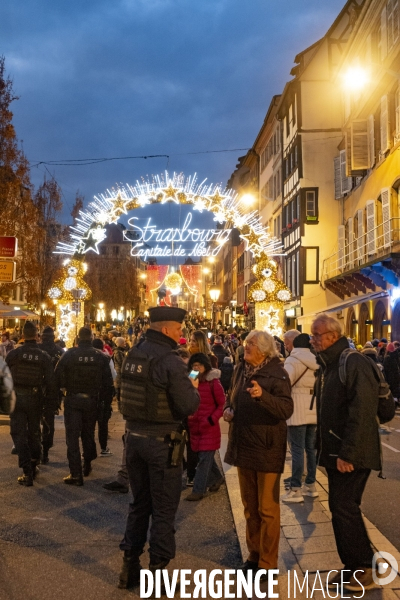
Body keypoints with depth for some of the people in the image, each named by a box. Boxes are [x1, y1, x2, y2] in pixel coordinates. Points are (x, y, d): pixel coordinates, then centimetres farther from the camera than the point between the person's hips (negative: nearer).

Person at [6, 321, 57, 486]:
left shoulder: (13, 354, -9)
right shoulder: (44, 356, -6)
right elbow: (50, 382, -6)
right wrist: (50, 403, 2)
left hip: (16, 398, -2)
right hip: (35, 399, 2)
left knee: (19, 435, 3)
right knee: (34, 433, 19)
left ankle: (27, 473, -1)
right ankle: (34, 466, 30)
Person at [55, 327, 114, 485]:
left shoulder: (69, 354, -9)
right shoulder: (100, 356, -3)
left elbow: (58, 376, -9)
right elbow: (108, 381, -1)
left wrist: (63, 388, 10)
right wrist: (106, 401, 8)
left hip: (72, 399, -3)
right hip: (92, 400, 3)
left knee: (72, 436, 2)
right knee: (88, 433, 22)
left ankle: (76, 474, -1)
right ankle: (87, 463, 34)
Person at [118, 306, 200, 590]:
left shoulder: (133, 354, 4)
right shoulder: (170, 361, -18)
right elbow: (188, 406, -21)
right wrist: (194, 389, 1)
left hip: (134, 436, 7)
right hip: (161, 441, -7)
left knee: (139, 503, 20)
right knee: (164, 508, 7)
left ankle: (130, 566, 29)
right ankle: (157, 571, 17)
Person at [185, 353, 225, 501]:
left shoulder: (213, 382, -11)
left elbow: (222, 404, -8)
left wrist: (212, 419, -17)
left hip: (209, 428, -6)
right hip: (195, 427, 6)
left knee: (204, 459, -3)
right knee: (204, 457, 16)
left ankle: (198, 490, 5)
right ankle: (217, 478, 38)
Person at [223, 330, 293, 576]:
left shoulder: (277, 374, -14)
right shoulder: (241, 370, 5)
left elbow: (287, 409, -24)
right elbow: (231, 397, 20)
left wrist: (263, 395, -39)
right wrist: (228, 409, -2)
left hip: (267, 448, -6)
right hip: (243, 445, 6)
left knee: (268, 509, 4)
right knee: (250, 506, 18)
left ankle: (268, 563, 17)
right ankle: (254, 553, 33)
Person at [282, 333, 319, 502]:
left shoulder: (293, 361, -9)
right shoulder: (316, 362, 10)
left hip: (297, 411, -6)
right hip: (314, 410, 7)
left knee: (297, 450, -3)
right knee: (310, 448, 14)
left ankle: (296, 490, 0)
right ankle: (310, 485, 23)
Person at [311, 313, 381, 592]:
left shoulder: (355, 363, -18)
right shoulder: (327, 366, 12)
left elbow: (362, 412, -24)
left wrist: (348, 453, -24)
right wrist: (322, 446, 14)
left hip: (351, 454, -9)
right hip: (335, 452, 9)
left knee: (343, 508, -3)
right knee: (343, 509, 14)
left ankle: (365, 567, 14)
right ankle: (353, 567, 27)